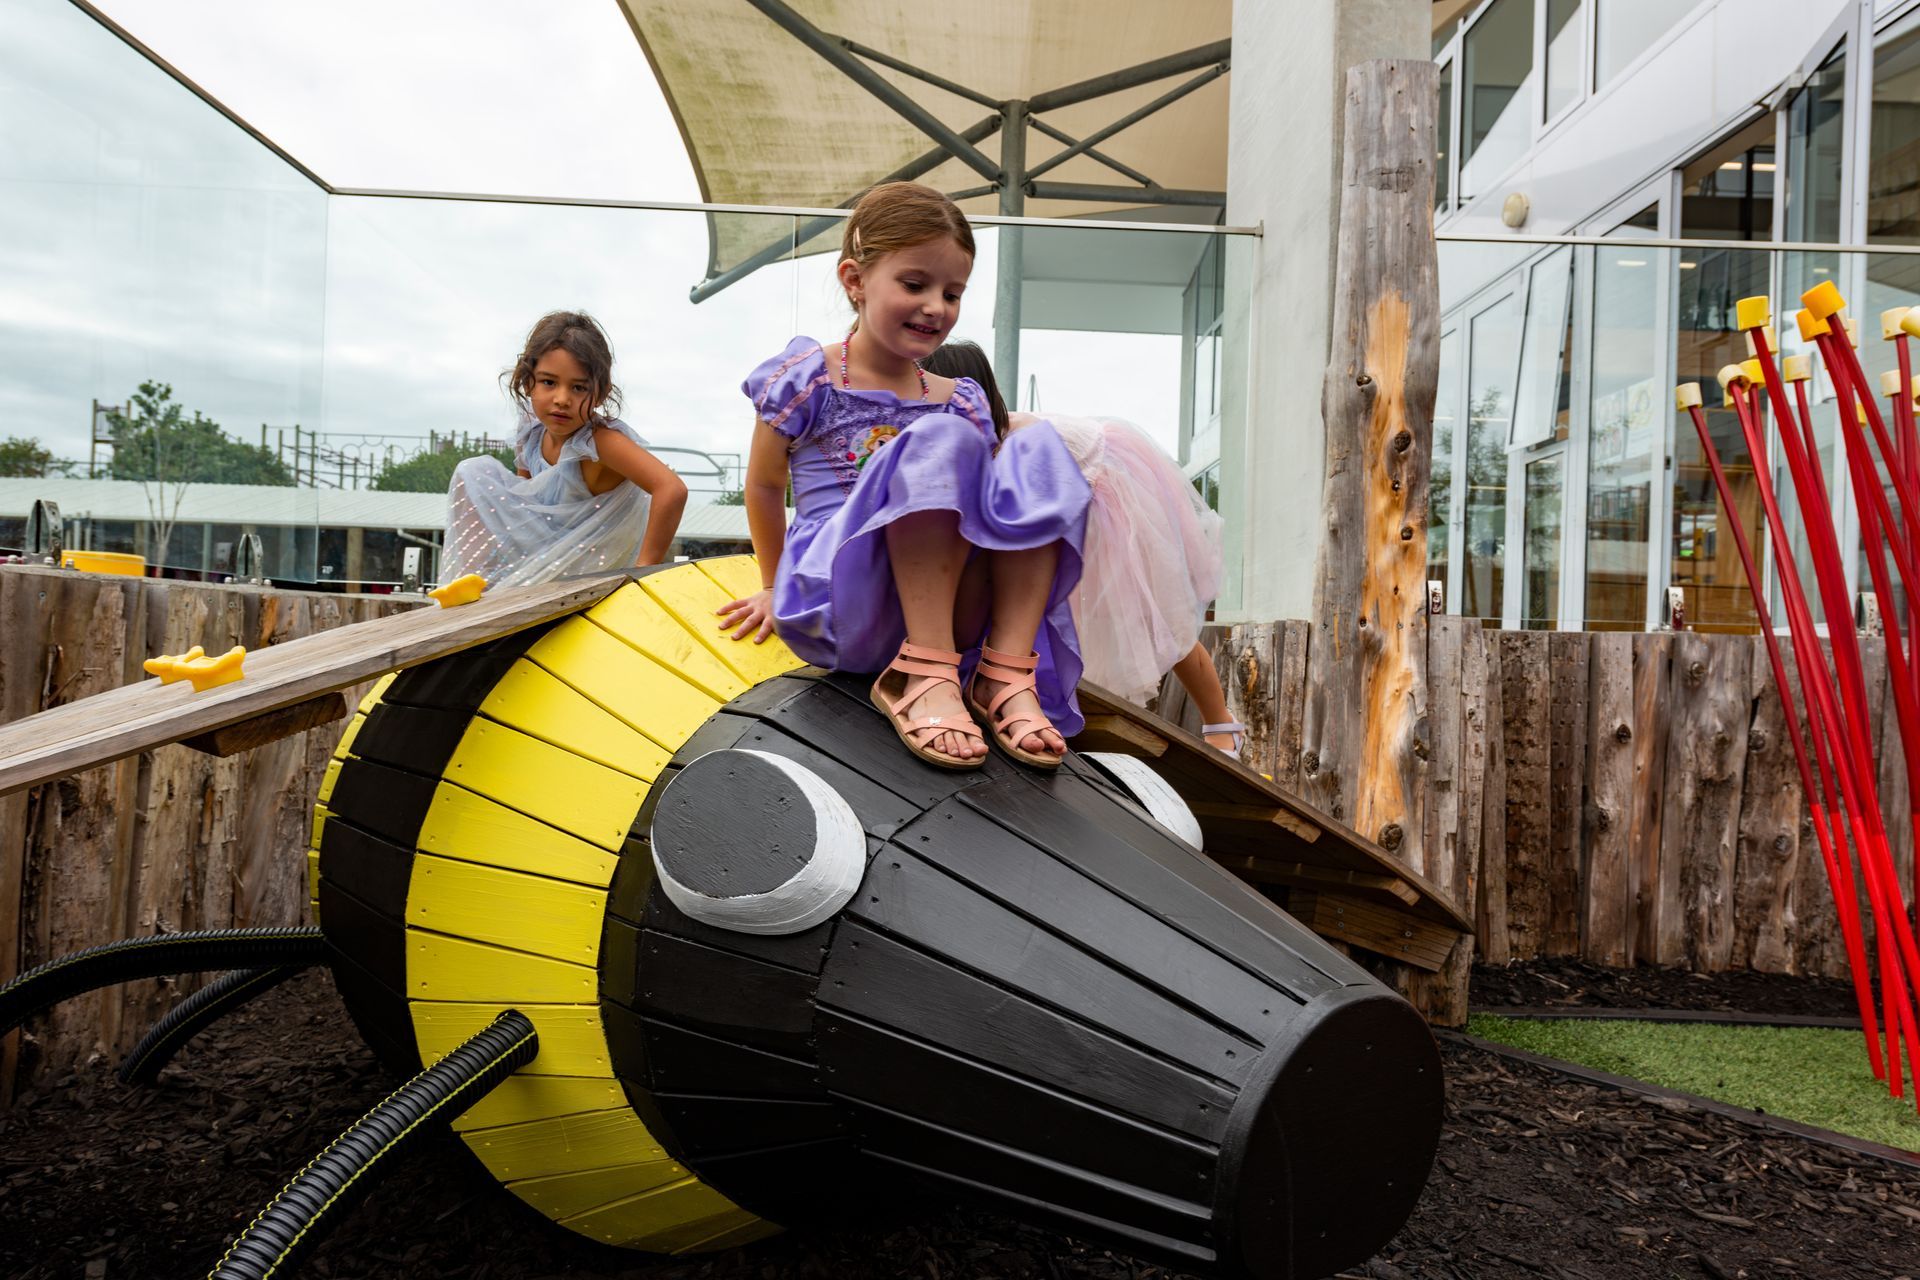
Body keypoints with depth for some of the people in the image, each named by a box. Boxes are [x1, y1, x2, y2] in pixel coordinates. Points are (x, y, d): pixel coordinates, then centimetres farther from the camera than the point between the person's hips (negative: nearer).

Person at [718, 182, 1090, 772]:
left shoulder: (961, 401, 14)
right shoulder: (808, 378, 1)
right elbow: (764, 486, 10)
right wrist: (774, 588, 19)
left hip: (947, 610, 5)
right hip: (838, 608, -4)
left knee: (1038, 450, -14)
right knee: (939, 441, -27)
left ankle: (1007, 671, -24)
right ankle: (920, 674, -31)